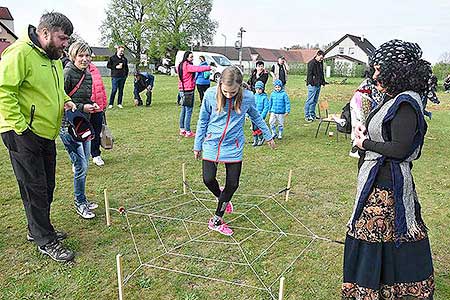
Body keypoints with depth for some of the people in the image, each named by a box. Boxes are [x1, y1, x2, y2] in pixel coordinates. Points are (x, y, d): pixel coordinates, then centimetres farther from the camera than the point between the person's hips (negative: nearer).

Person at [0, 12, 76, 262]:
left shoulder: (53, 58, 14)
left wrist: (65, 100, 7)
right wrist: (20, 125, -22)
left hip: (47, 133, 9)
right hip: (23, 135, -9)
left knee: (46, 186, 16)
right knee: (34, 188, 0)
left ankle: (38, 230, 33)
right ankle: (46, 241, 11)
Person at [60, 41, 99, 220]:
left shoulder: (88, 75, 11)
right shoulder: (67, 74, -13)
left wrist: (92, 106, 2)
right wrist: (81, 107, -19)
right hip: (69, 126, -8)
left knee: (84, 166, 14)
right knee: (80, 166, -6)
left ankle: (82, 200, 29)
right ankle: (80, 203, 12)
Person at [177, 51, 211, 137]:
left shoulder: (181, 66, 13)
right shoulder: (187, 66, -17)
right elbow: (198, 68, -27)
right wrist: (209, 67, -28)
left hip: (182, 91, 9)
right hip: (188, 91, -9)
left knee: (183, 111, 15)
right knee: (188, 111, -5)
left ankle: (182, 129, 22)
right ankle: (188, 132, -2)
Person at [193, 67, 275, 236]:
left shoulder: (247, 97, -12)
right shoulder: (210, 94, -13)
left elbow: (256, 117, 9)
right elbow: (203, 120, 0)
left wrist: (268, 136, 18)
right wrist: (197, 145, 6)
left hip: (234, 146, 1)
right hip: (212, 144, 0)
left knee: (233, 184, 2)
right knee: (208, 179, -7)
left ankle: (216, 220, 20)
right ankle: (221, 197, 30)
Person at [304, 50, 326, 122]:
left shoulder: (321, 63, 15)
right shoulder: (312, 63, -10)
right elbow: (309, 74, -14)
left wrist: (323, 81, 17)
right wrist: (311, 83, -19)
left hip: (318, 85, 9)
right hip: (313, 85, -9)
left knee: (315, 101, 13)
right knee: (310, 101, -6)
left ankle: (312, 115, 20)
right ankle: (307, 116, -2)